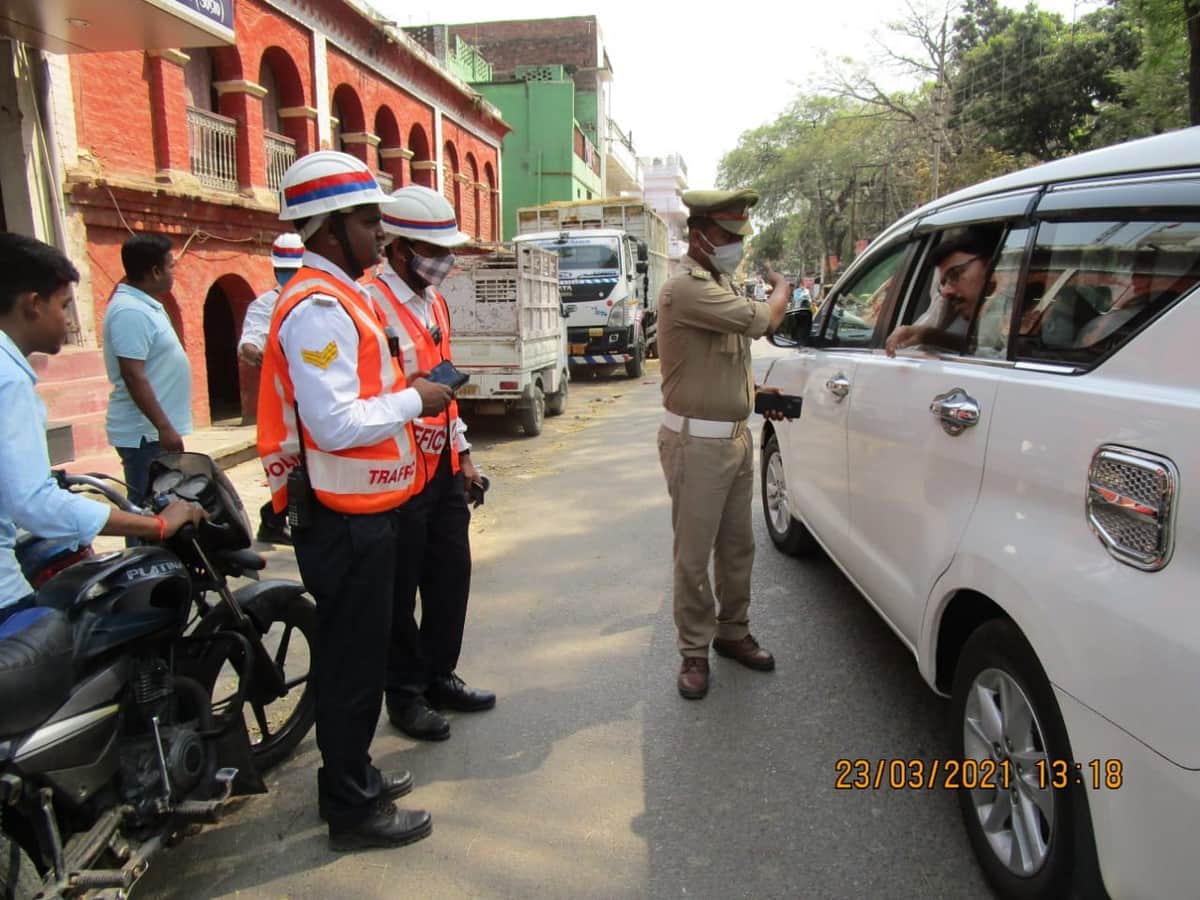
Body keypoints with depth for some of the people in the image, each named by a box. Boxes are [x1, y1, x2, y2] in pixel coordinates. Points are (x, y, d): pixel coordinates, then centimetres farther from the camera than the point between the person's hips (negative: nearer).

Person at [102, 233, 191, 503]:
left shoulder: (145, 304, 12)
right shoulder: (130, 311, -18)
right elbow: (133, 376, -24)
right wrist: (164, 428, -24)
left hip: (154, 429, 10)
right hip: (145, 432, -10)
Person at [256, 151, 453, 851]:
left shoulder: (343, 295, 15)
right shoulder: (318, 307, -20)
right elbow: (335, 425, -28)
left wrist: (407, 389, 11)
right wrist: (413, 400, -16)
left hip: (367, 510, 11)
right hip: (345, 518, -11)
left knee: (361, 654, 21)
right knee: (353, 662, 3)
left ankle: (353, 776, 39)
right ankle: (353, 811, 20)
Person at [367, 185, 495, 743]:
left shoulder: (435, 303, 13)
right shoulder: (371, 305, -16)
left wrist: (463, 452, 20)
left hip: (444, 467, 9)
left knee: (452, 574, 16)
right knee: (399, 587, 7)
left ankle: (438, 675, 34)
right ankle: (404, 691, 25)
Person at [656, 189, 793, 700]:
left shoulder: (719, 285, 14)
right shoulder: (686, 288, -18)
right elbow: (761, 320, -22)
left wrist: (761, 392, 9)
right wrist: (781, 288, 0)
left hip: (735, 436, 9)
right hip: (697, 442, -9)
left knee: (737, 546, 17)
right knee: (694, 555, 2)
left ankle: (732, 632, 32)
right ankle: (695, 652, 16)